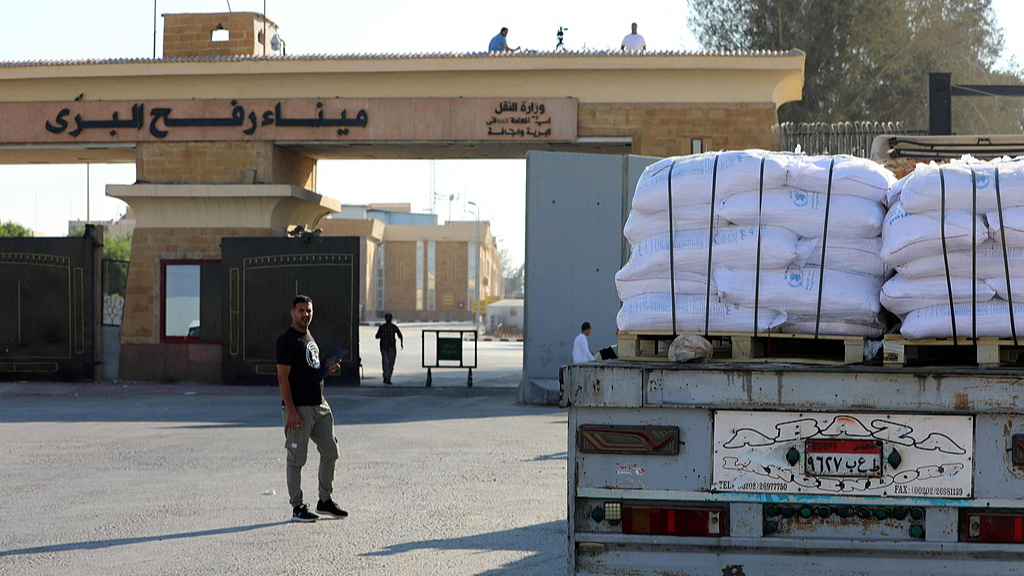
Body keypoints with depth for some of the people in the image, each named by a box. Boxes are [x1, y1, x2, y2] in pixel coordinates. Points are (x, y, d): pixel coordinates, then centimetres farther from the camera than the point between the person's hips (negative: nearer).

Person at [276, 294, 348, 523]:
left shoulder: (310, 338, 17)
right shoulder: (287, 340, -11)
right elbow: (283, 377, -16)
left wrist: (328, 369, 7)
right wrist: (291, 411, -22)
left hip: (320, 405, 9)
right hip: (298, 408, -9)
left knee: (330, 452, 11)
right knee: (296, 458, -1)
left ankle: (325, 501, 22)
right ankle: (297, 507, 5)